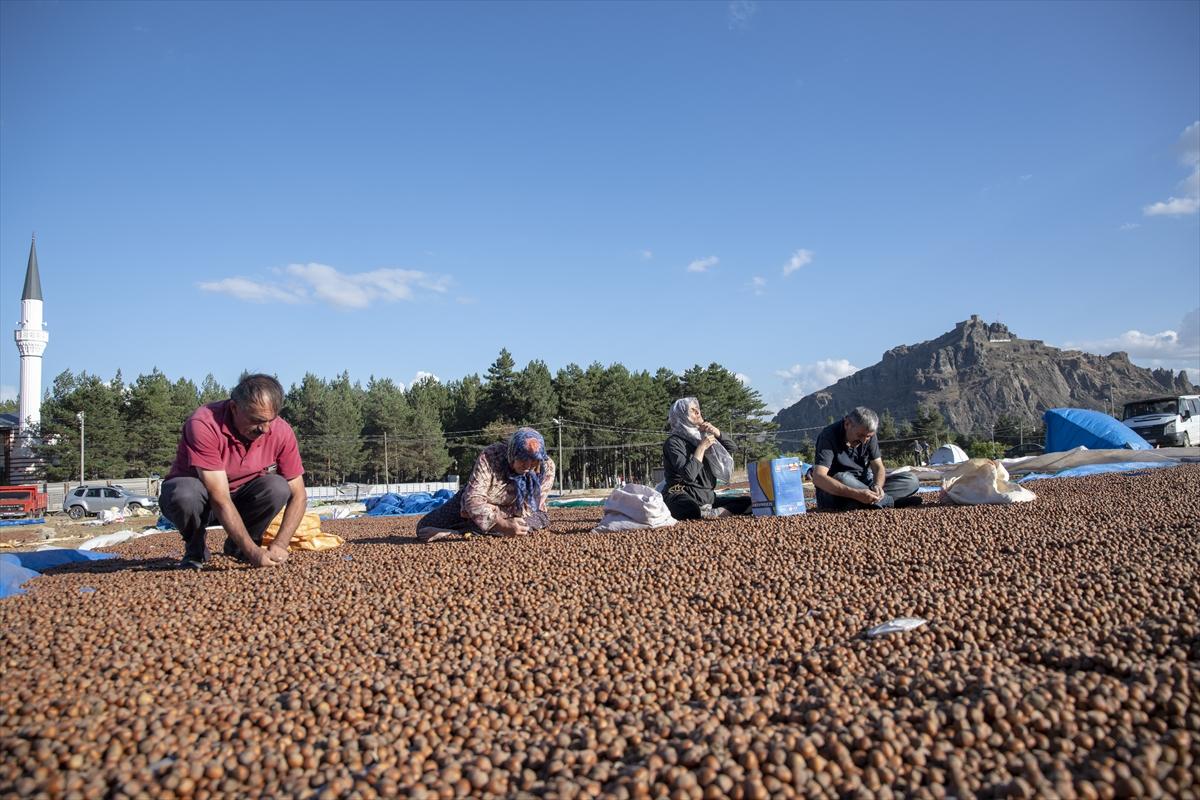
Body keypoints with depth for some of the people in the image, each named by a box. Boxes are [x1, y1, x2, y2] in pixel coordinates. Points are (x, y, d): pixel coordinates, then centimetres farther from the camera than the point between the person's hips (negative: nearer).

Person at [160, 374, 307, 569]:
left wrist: (280, 545, -28)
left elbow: (298, 495, -13)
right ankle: (195, 550, -5)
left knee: (278, 487, -27)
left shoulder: (282, 432, -19)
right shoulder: (204, 425, -31)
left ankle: (237, 546, -1)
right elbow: (220, 499, -34)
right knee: (186, 494, -37)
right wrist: (253, 552, -38)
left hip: (241, 498, 3)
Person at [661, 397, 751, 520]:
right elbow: (689, 475, -20)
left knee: (749, 503, -9)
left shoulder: (700, 435, 15)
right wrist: (702, 447, -12)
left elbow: (731, 447, 19)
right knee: (692, 511, -44)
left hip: (707, 497, 8)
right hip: (682, 498, -8)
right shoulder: (674, 442, -7)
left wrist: (716, 432, 3)